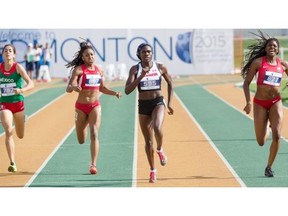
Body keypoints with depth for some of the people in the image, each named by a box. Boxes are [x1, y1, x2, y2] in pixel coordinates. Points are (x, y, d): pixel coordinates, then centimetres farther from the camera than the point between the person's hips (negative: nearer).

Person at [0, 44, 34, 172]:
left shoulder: (18, 67, -10)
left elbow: (31, 84, -18)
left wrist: (21, 90, -35)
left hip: (18, 103, 0)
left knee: (20, 135, 16)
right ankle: (12, 163, -19)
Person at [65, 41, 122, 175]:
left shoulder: (98, 70, 4)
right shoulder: (78, 70, -11)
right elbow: (68, 88, -20)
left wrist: (114, 93, 6)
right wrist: (74, 87, -42)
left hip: (95, 106, 2)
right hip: (81, 107, -2)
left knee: (94, 134, -17)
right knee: (81, 140, 13)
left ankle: (93, 165, -17)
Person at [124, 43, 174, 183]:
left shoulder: (160, 67, -2)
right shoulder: (135, 69, -4)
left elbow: (170, 84, 14)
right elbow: (127, 90, -13)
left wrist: (169, 103, 9)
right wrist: (141, 76, -23)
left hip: (158, 103, -1)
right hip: (143, 105, 1)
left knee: (157, 128, -31)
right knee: (148, 141, 6)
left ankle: (160, 150, 1)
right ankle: (152, 170, 23)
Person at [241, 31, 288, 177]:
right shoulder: (258, 62, -6)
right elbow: (246, 83, -5)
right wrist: (248, 102, -15)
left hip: (276, 102, 1)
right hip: (260, 103, -1)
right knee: (261, 142, 4)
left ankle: (269, 167, -1)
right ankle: (267, 126, 42)